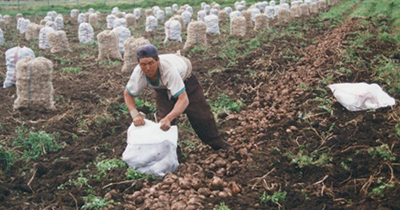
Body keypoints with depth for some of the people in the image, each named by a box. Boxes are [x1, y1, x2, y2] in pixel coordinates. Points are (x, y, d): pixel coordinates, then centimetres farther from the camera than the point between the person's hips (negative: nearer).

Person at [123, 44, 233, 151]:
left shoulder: (169, 69, -49)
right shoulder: (138, 73, -36)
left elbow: (184, 99, -52)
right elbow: (127, 94, -19)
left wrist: (168, 118, -66)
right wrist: (135, 114, -38)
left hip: (184, 77, -3)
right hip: (162, 88, 3)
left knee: (200, 113, 1)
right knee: (164, 117, -9)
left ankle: (216, 141, 24)